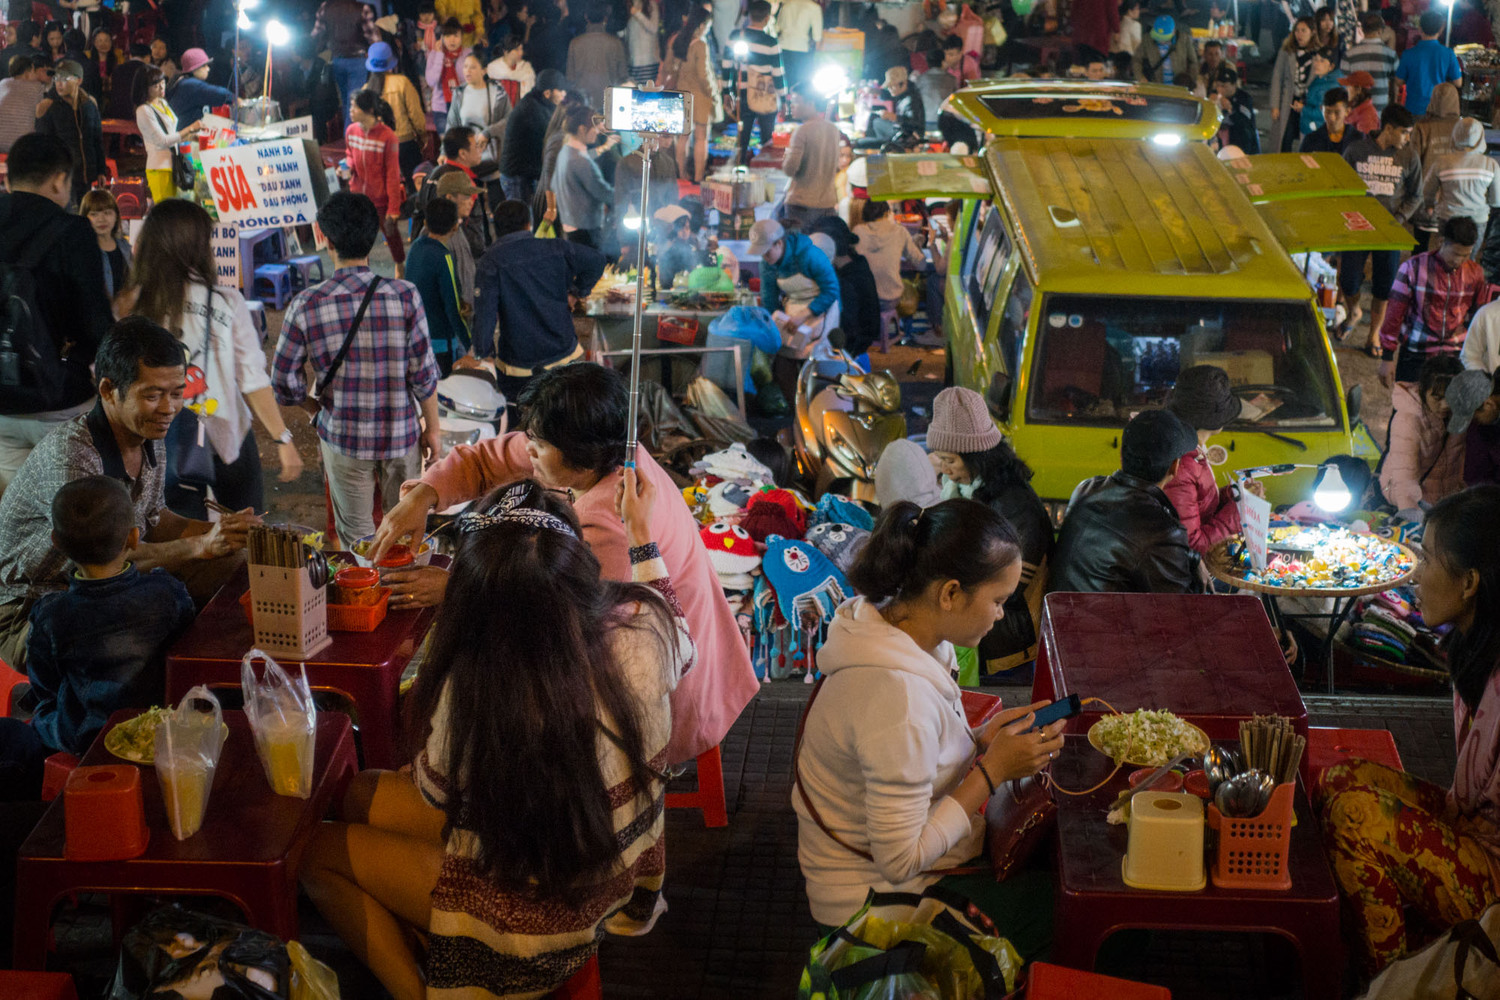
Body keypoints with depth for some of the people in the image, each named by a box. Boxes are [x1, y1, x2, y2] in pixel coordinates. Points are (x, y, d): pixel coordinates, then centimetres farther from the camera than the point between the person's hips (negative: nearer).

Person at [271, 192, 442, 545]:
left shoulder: (306, 305, -12)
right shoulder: (404, 296, -13)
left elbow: (284, 384, -7)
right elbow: (423, 374, -9)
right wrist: (432, 427, 5)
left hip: (343, 437, 0)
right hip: (401, 435, 0)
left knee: (356, 536, 14)